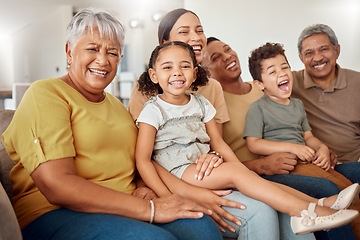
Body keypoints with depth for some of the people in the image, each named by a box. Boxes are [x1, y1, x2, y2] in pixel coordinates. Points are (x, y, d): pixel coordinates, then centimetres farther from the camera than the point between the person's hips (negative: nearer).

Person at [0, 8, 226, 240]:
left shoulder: (115, 104, 20)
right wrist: (149, 209, -20)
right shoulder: (46, 93, -5)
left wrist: (144, 188, -4)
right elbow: (57, 186, -18)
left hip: (122, 208, 7)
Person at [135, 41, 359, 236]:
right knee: (234, 171, -25)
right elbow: (142, 159, -10)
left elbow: (218, 142, 12)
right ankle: (305, 212, -29)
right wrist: (166, 197, -20)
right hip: (178, 171, -6)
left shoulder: (201, 104, 12)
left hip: (204, 166, 6)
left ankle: (319, 203, -23)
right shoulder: (154, 110, -4)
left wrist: (246, 173, -2)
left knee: (246, 173, -17)